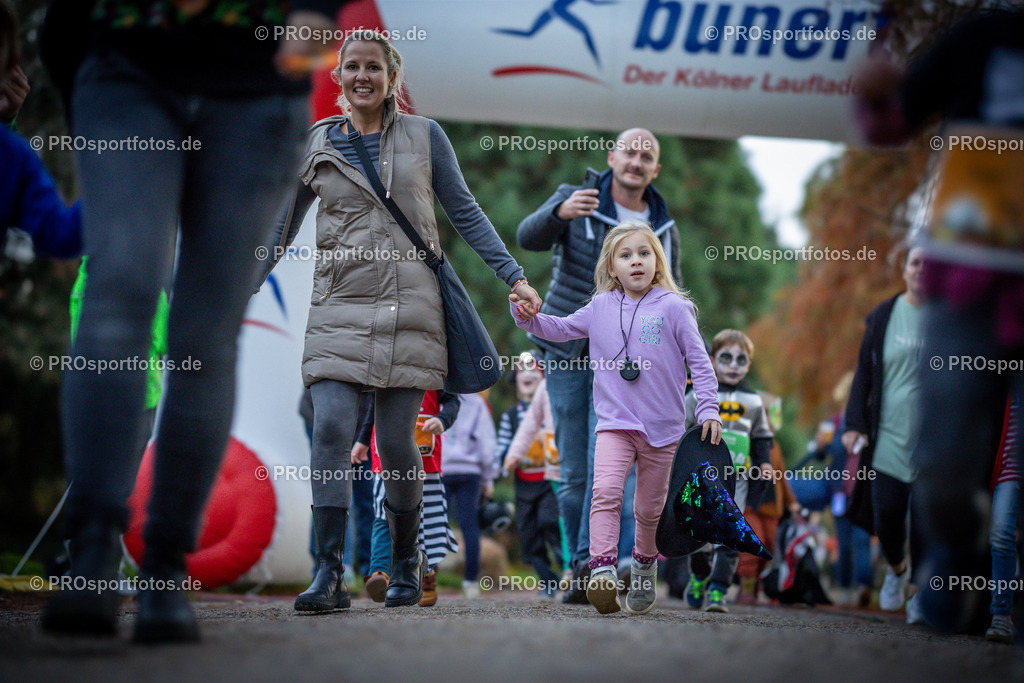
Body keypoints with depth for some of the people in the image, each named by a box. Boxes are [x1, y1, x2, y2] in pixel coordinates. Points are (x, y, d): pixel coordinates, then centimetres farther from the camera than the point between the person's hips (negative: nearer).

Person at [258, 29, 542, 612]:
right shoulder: (316, 145, 10)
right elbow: (281, 229, 16)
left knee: (397, 443, -1)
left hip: (408, 309, -1)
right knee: (331, 432, -14)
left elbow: (465, 212, 10)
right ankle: (329, 574, -12)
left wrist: (514, 276, 3)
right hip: (339, 310, 1)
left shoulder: (424, 136, 6)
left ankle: (407, 563, 20)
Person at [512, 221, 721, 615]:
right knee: (606, 490, -22)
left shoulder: (673, 308, -3)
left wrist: (707, 408, -7)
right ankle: (602, 572, -29)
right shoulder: (601, 308, 5)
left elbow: (699, 361, -1)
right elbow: (559, 329, 16)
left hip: (662, 428, -1)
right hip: (615, 423, 1)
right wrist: (527, 317, -2)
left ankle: (644, 569, 34)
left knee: (650, 507, 11)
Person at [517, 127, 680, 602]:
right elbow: (529, 238, -17)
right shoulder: (574, 201, 1)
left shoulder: (665, 232, 9)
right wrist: (561, 212, -38)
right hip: (566, 353, 0)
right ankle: (583, 571, 13)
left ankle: (591, 563, -25)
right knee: (574, 474, 2)